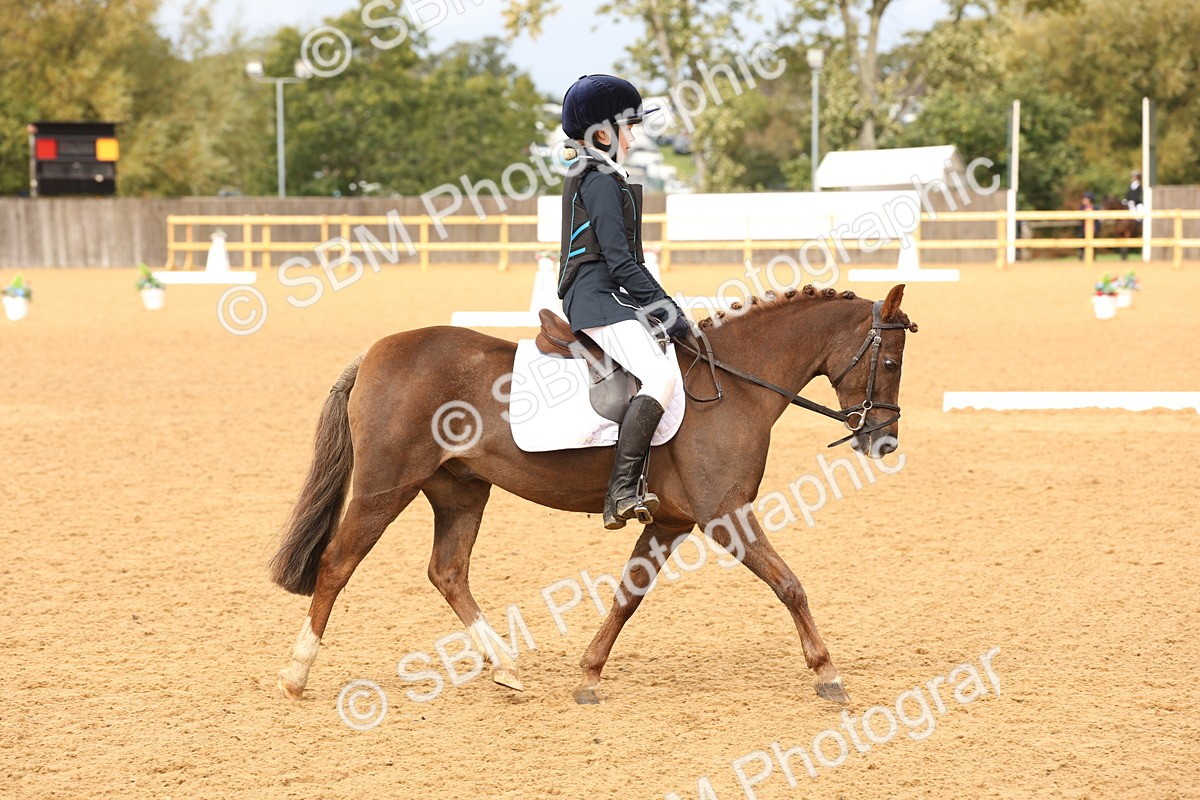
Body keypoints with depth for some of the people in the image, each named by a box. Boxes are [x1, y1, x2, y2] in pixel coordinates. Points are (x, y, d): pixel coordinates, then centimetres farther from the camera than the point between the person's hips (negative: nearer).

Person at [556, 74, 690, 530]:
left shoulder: (587, 177, 20)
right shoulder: (602, 181, -12)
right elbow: (620, 261, -18)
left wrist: (660, 305, 22)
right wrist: (665, 306, -15)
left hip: (601, 298, 11)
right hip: (600, 300, -11)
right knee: (662, 377, -27)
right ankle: (621, 494, -32)